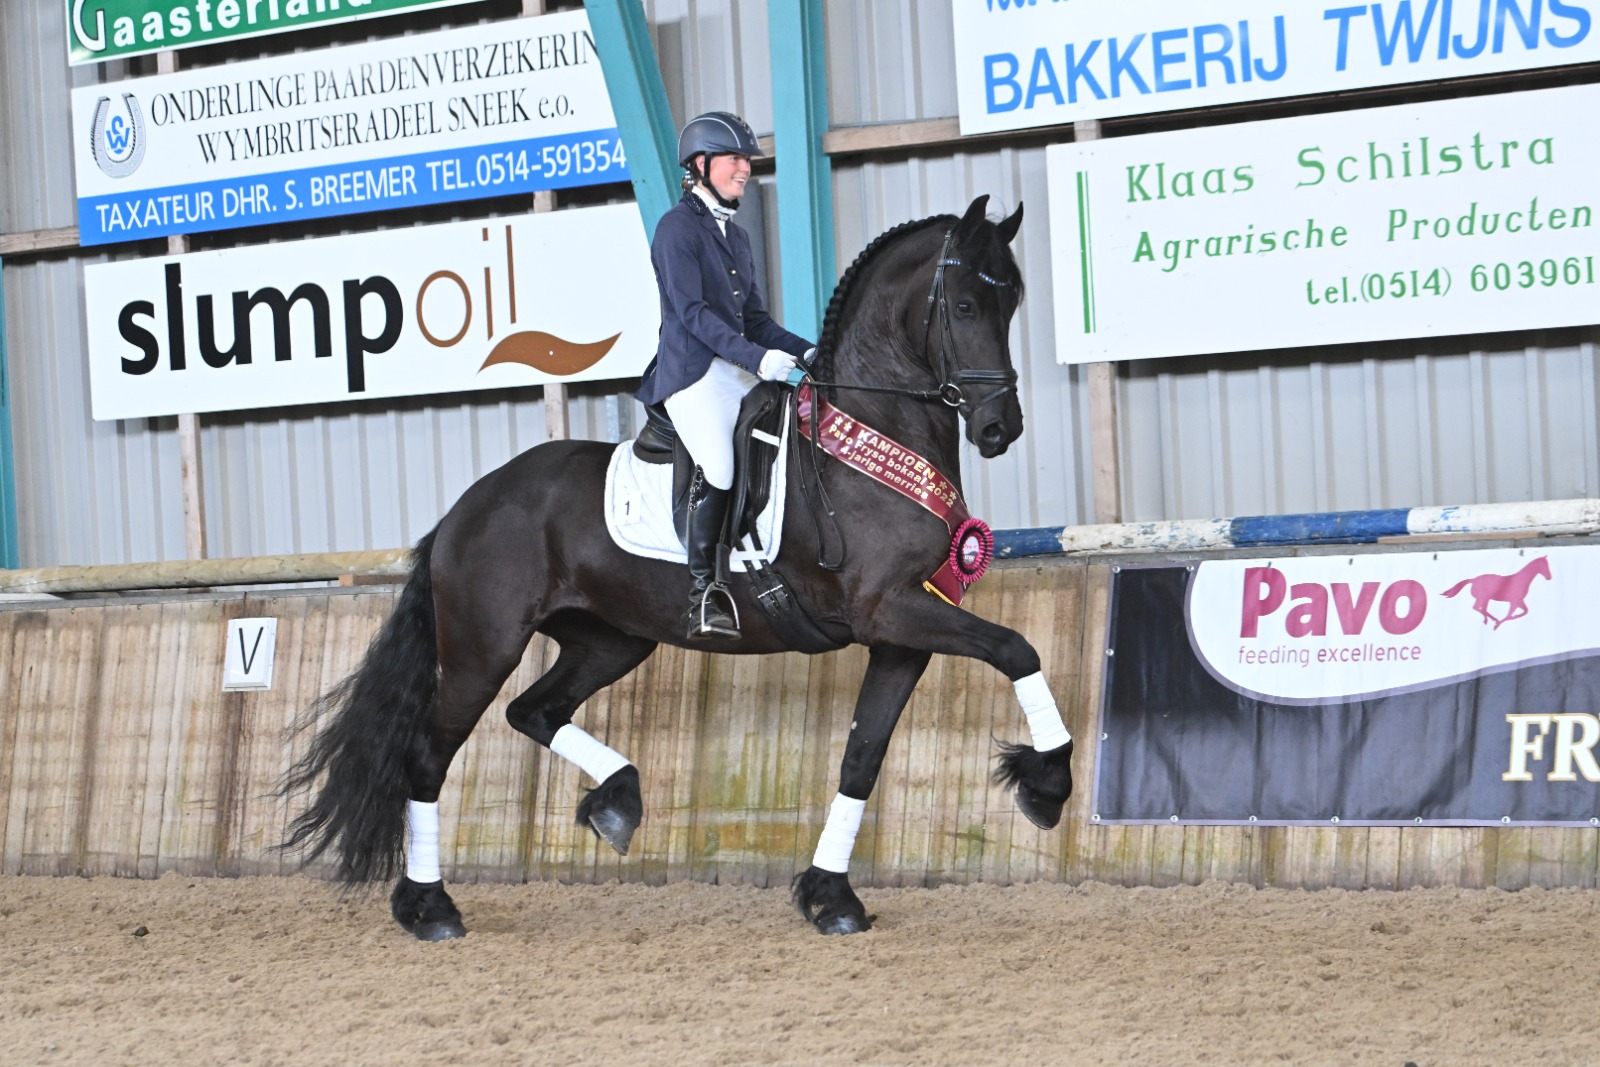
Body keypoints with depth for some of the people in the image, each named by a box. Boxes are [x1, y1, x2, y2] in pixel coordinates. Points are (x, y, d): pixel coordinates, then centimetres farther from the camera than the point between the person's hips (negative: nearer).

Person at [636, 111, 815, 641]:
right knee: (717, 466, -26)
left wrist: (805, 352, 7)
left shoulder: (735, 236, 22)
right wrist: (757, 357, -22)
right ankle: (703, 597, -24)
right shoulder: (678, 226, -3)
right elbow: (691, 311, -14)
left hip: (742, 373, 8)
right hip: (693, 372, -8)